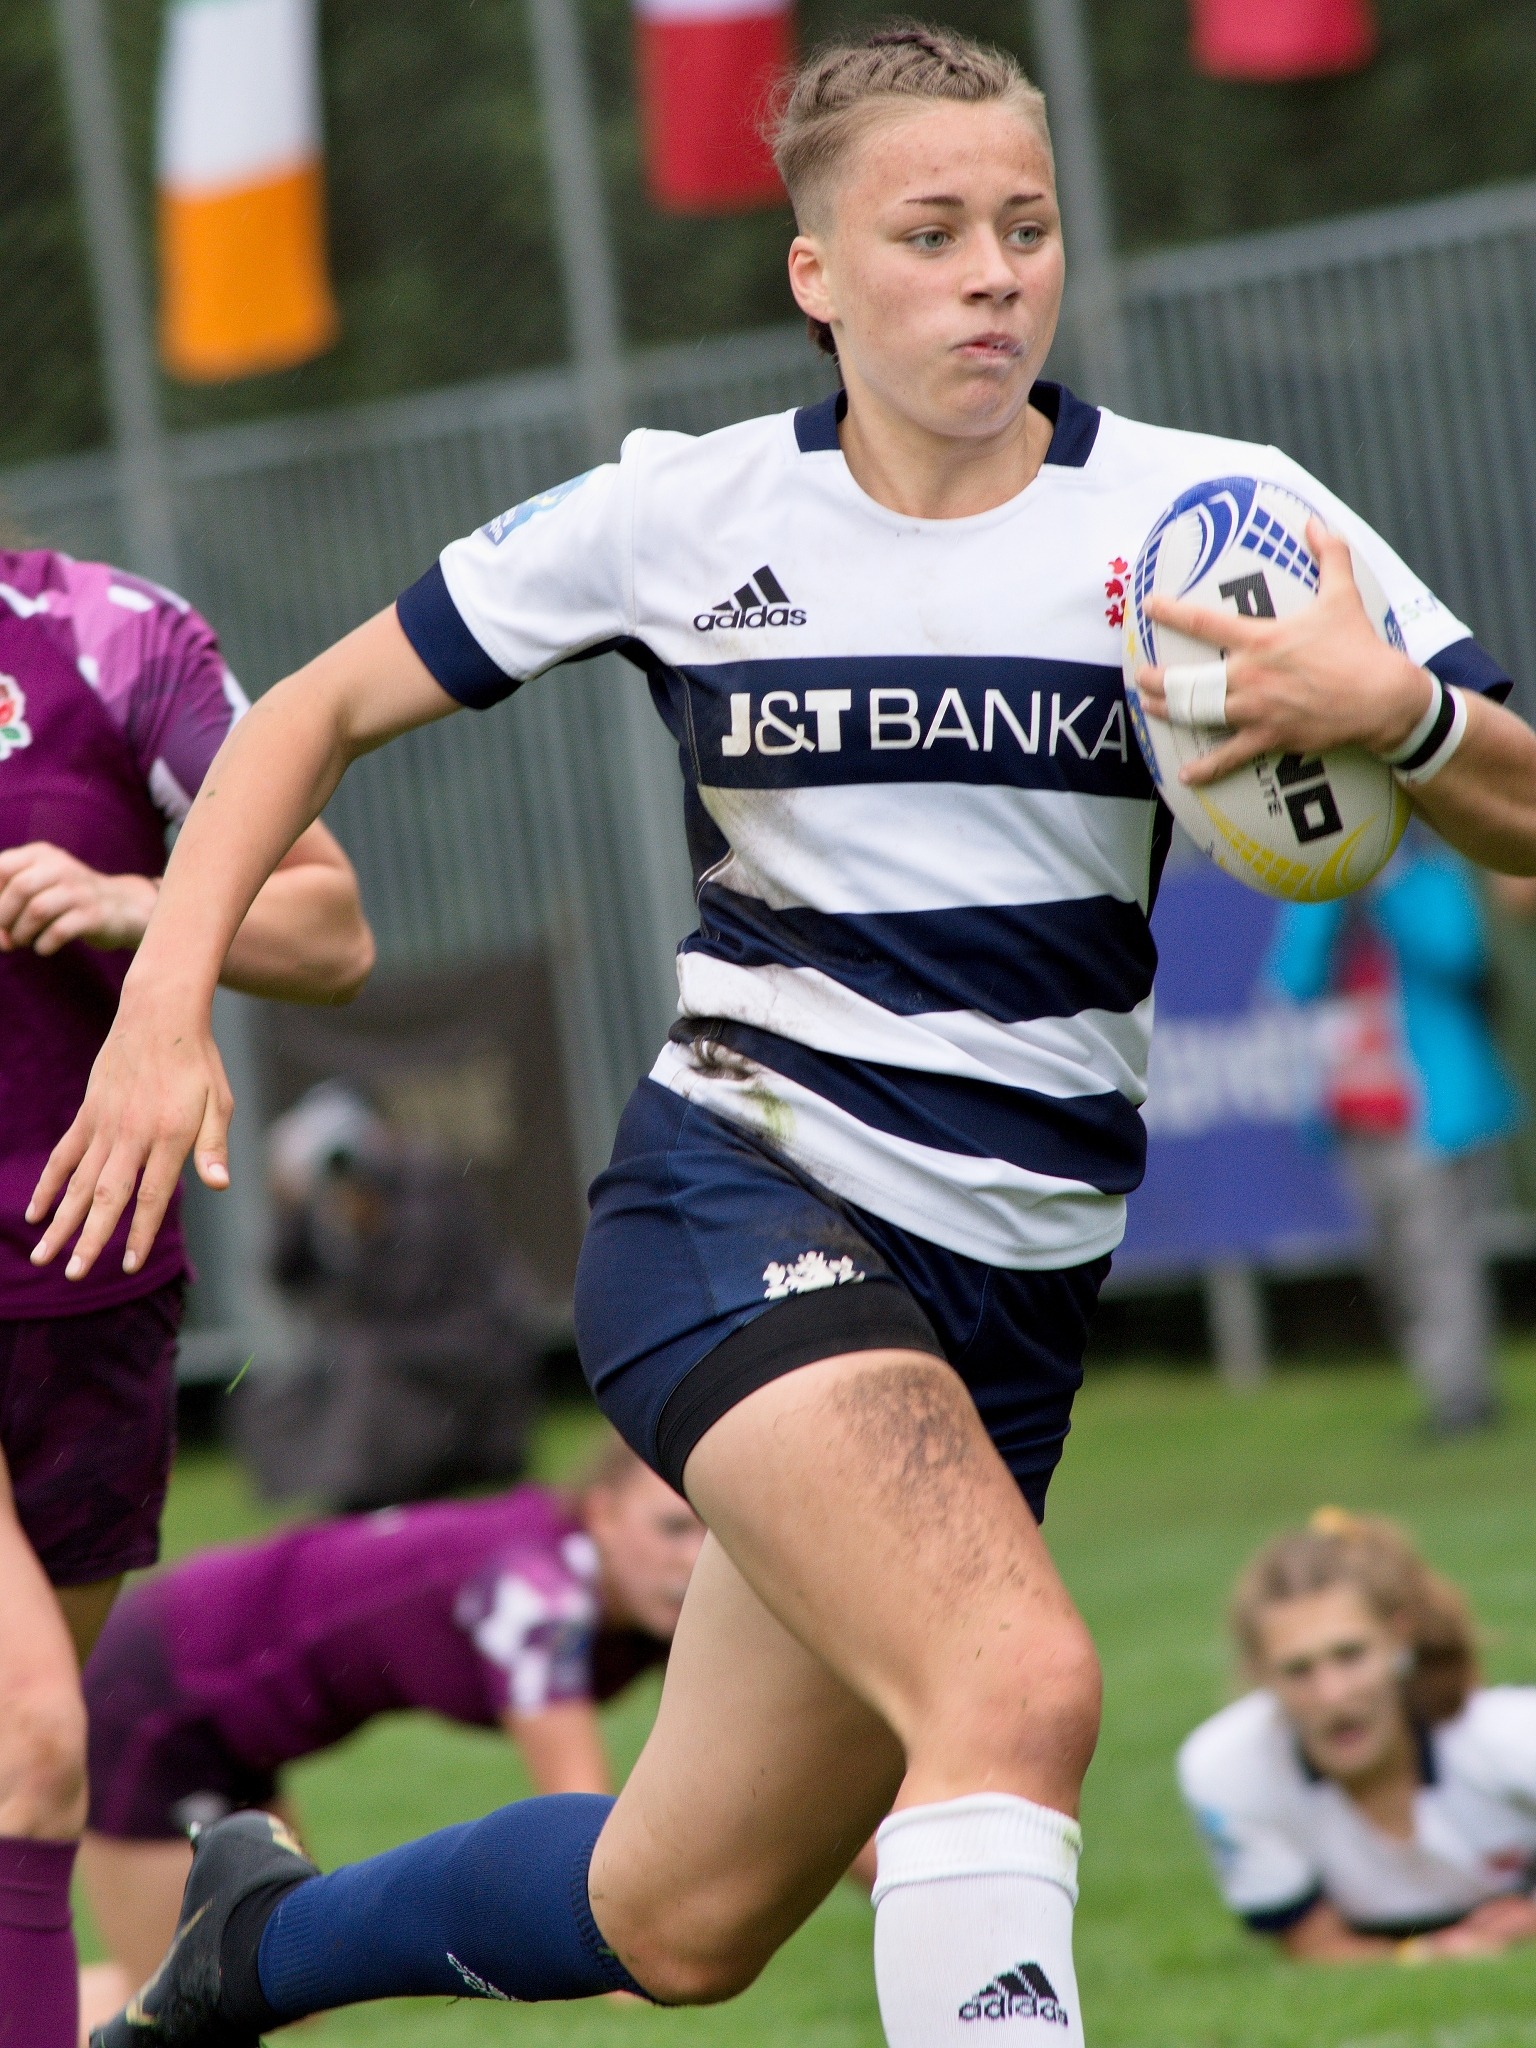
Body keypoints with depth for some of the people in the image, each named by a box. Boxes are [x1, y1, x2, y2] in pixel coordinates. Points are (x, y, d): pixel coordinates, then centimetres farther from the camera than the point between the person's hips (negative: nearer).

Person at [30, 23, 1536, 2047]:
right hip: (741, 1199, -3)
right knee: (1023, 1684, -31)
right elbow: (323, 707, 10)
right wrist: (164, 1008, -3)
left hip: (1006, 1302, 3)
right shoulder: (685, 515, -1)